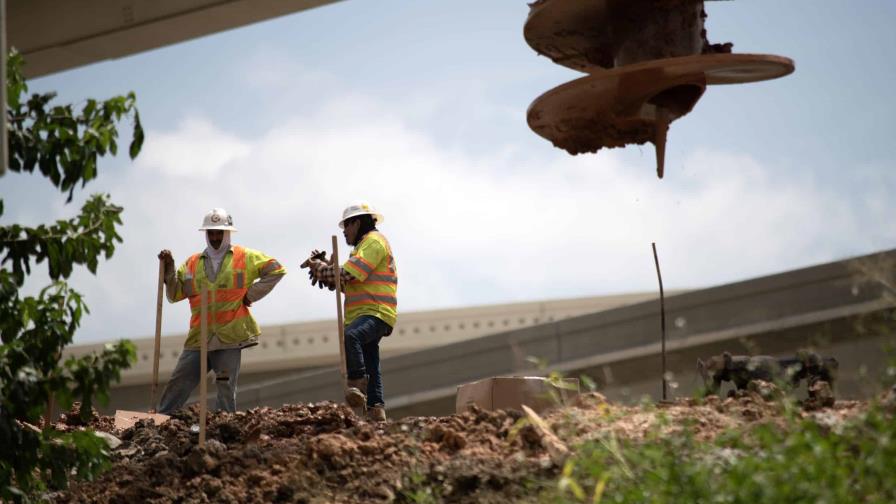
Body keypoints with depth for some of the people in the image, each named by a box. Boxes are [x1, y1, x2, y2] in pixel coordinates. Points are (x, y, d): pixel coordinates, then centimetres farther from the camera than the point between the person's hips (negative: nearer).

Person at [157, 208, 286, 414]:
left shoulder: (245, 258, 7)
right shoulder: (192, 263, 13)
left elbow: (276, 270, 7)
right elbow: (175, 294, 12)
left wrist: (252, 294, 0)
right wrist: (169, 269, -3)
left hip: (229, 336, -2)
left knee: (226, 389, -1)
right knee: (178, 383, 1)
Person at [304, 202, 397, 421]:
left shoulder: (374, 241, -4)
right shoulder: (364, 245, 29)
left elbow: (348, 275, -16)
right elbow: (344, 284, 25)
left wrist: (320, 269, -2)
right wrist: (322, 268, 11)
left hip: (376, 313, -11)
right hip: (362, 314, 11)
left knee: (350, 337, -36)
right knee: (370, 368, 9)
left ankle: (357, 386, -41)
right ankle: (375, 411, 11)